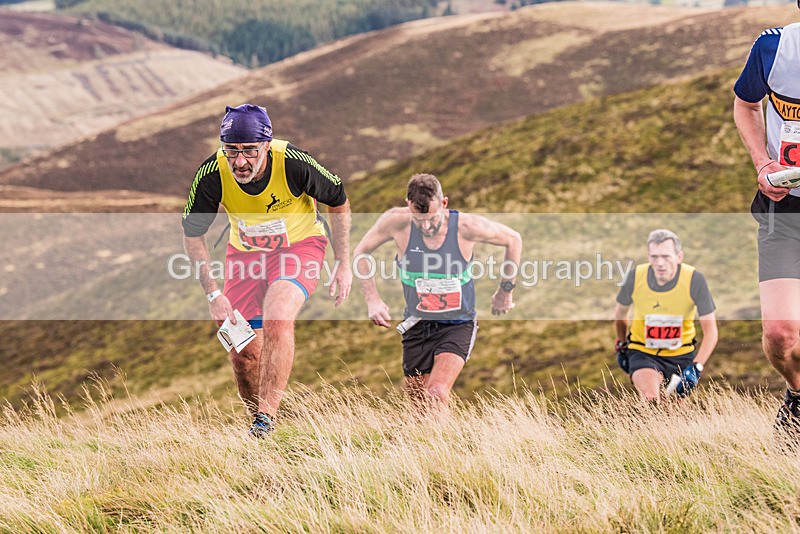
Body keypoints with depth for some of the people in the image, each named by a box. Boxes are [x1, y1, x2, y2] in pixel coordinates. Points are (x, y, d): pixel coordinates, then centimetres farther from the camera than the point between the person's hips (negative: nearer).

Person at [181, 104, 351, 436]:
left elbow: (339, 202, -9)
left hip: (300, 245, -3)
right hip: (245, 253, 3)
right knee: (243, 354, 0)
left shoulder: (294, 164, -29)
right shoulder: (212, 175, -25)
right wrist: (212, 294, -13)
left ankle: (267, 418, -25)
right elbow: (192, 234, -8)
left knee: (277, 319, -29)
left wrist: (343, 265, -8)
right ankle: (258, 419, 23)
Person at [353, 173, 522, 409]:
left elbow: (513, 239, 0)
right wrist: (372, 299, -7)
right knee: (421, 407, 8)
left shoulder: (466, 227, -19)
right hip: (416, 326, 3)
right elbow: (361, 252, 1)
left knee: (437, 395, -25)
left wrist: (505, 291, 6)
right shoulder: (398, 221, -17)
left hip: (458, 326, -2)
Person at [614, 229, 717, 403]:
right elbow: (620, 312, 7)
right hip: (643, 354, -1)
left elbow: (710, 332, -14)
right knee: (651, 401, -29)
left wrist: (696, 367, -26)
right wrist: (621, 346, 20)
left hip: (682, 356, 1)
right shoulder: (636, 277, -17)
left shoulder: (694, 279, -20)